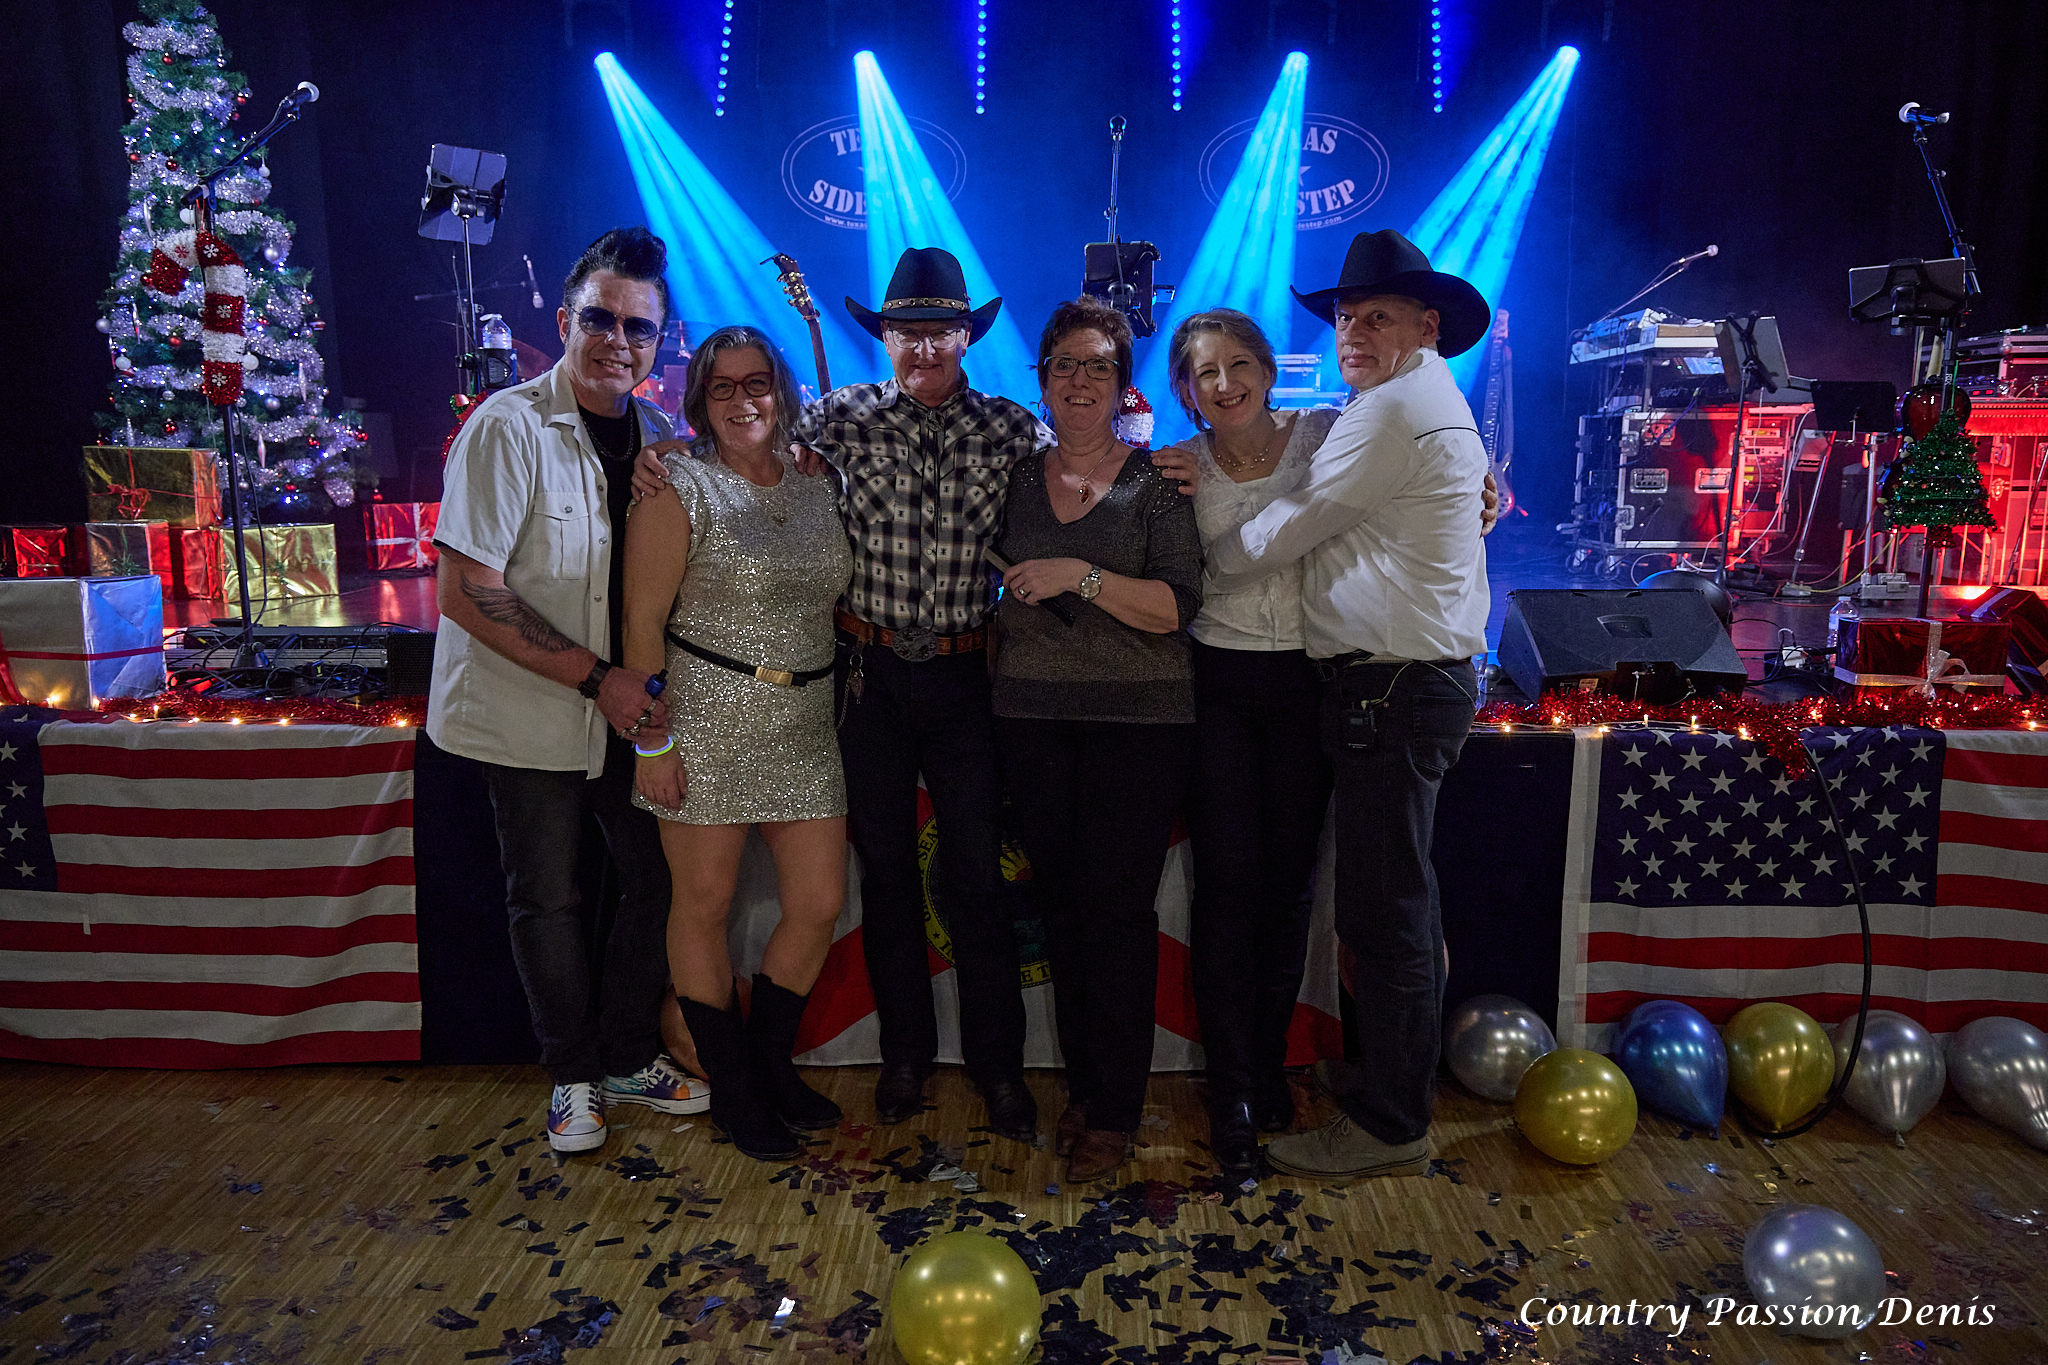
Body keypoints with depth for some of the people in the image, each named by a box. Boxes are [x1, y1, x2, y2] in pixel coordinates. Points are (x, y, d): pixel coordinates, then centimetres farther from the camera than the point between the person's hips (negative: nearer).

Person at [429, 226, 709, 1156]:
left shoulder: (656, 437, 3)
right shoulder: (508, 427, -16)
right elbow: (465, 593, -20)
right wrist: (597, 678, -21)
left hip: (628, 707, 5)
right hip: (530, 716, -5)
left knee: (659, 878, 10)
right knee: (548, 902, 7)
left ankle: (628, 1059, 31)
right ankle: (573, 1076, 29)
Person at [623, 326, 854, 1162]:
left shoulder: (816, 487, 10)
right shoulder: (680, 489, -6)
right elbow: (642, 623, -9)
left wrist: (838, 689, 11)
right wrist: (652, 738, -12)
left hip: (805, 728, 5)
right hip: (707, 723, -5)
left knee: (821, 903, 6)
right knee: (704, 903, 6)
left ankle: (770, 1060, 29)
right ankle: (731, 1089, 24)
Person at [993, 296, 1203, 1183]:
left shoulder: (1154, 483, 0)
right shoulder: (1015, 478, 12)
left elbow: (1178, 605, -10)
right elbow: (997, 588, 25)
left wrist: (1080, 576, -18)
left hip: (1138, 718, -3)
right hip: (1033, 713, 4)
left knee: (1116, 908, -4)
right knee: (1061, 903, 7)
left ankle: (1115, 1111, 9)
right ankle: (1082, 1085, 23)